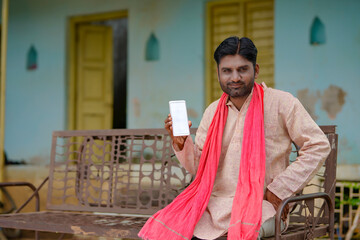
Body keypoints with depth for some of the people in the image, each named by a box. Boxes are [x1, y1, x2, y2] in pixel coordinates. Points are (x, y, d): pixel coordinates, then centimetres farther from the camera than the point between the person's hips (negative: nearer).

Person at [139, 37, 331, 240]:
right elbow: (199, 167, 12)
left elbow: (319, 145, -3)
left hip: (260, 205, -4)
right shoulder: (213, 111, 11)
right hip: (216, 203, 4)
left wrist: (279, 189, -7)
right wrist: (182, 143, -10)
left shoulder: (281, 103, -3)